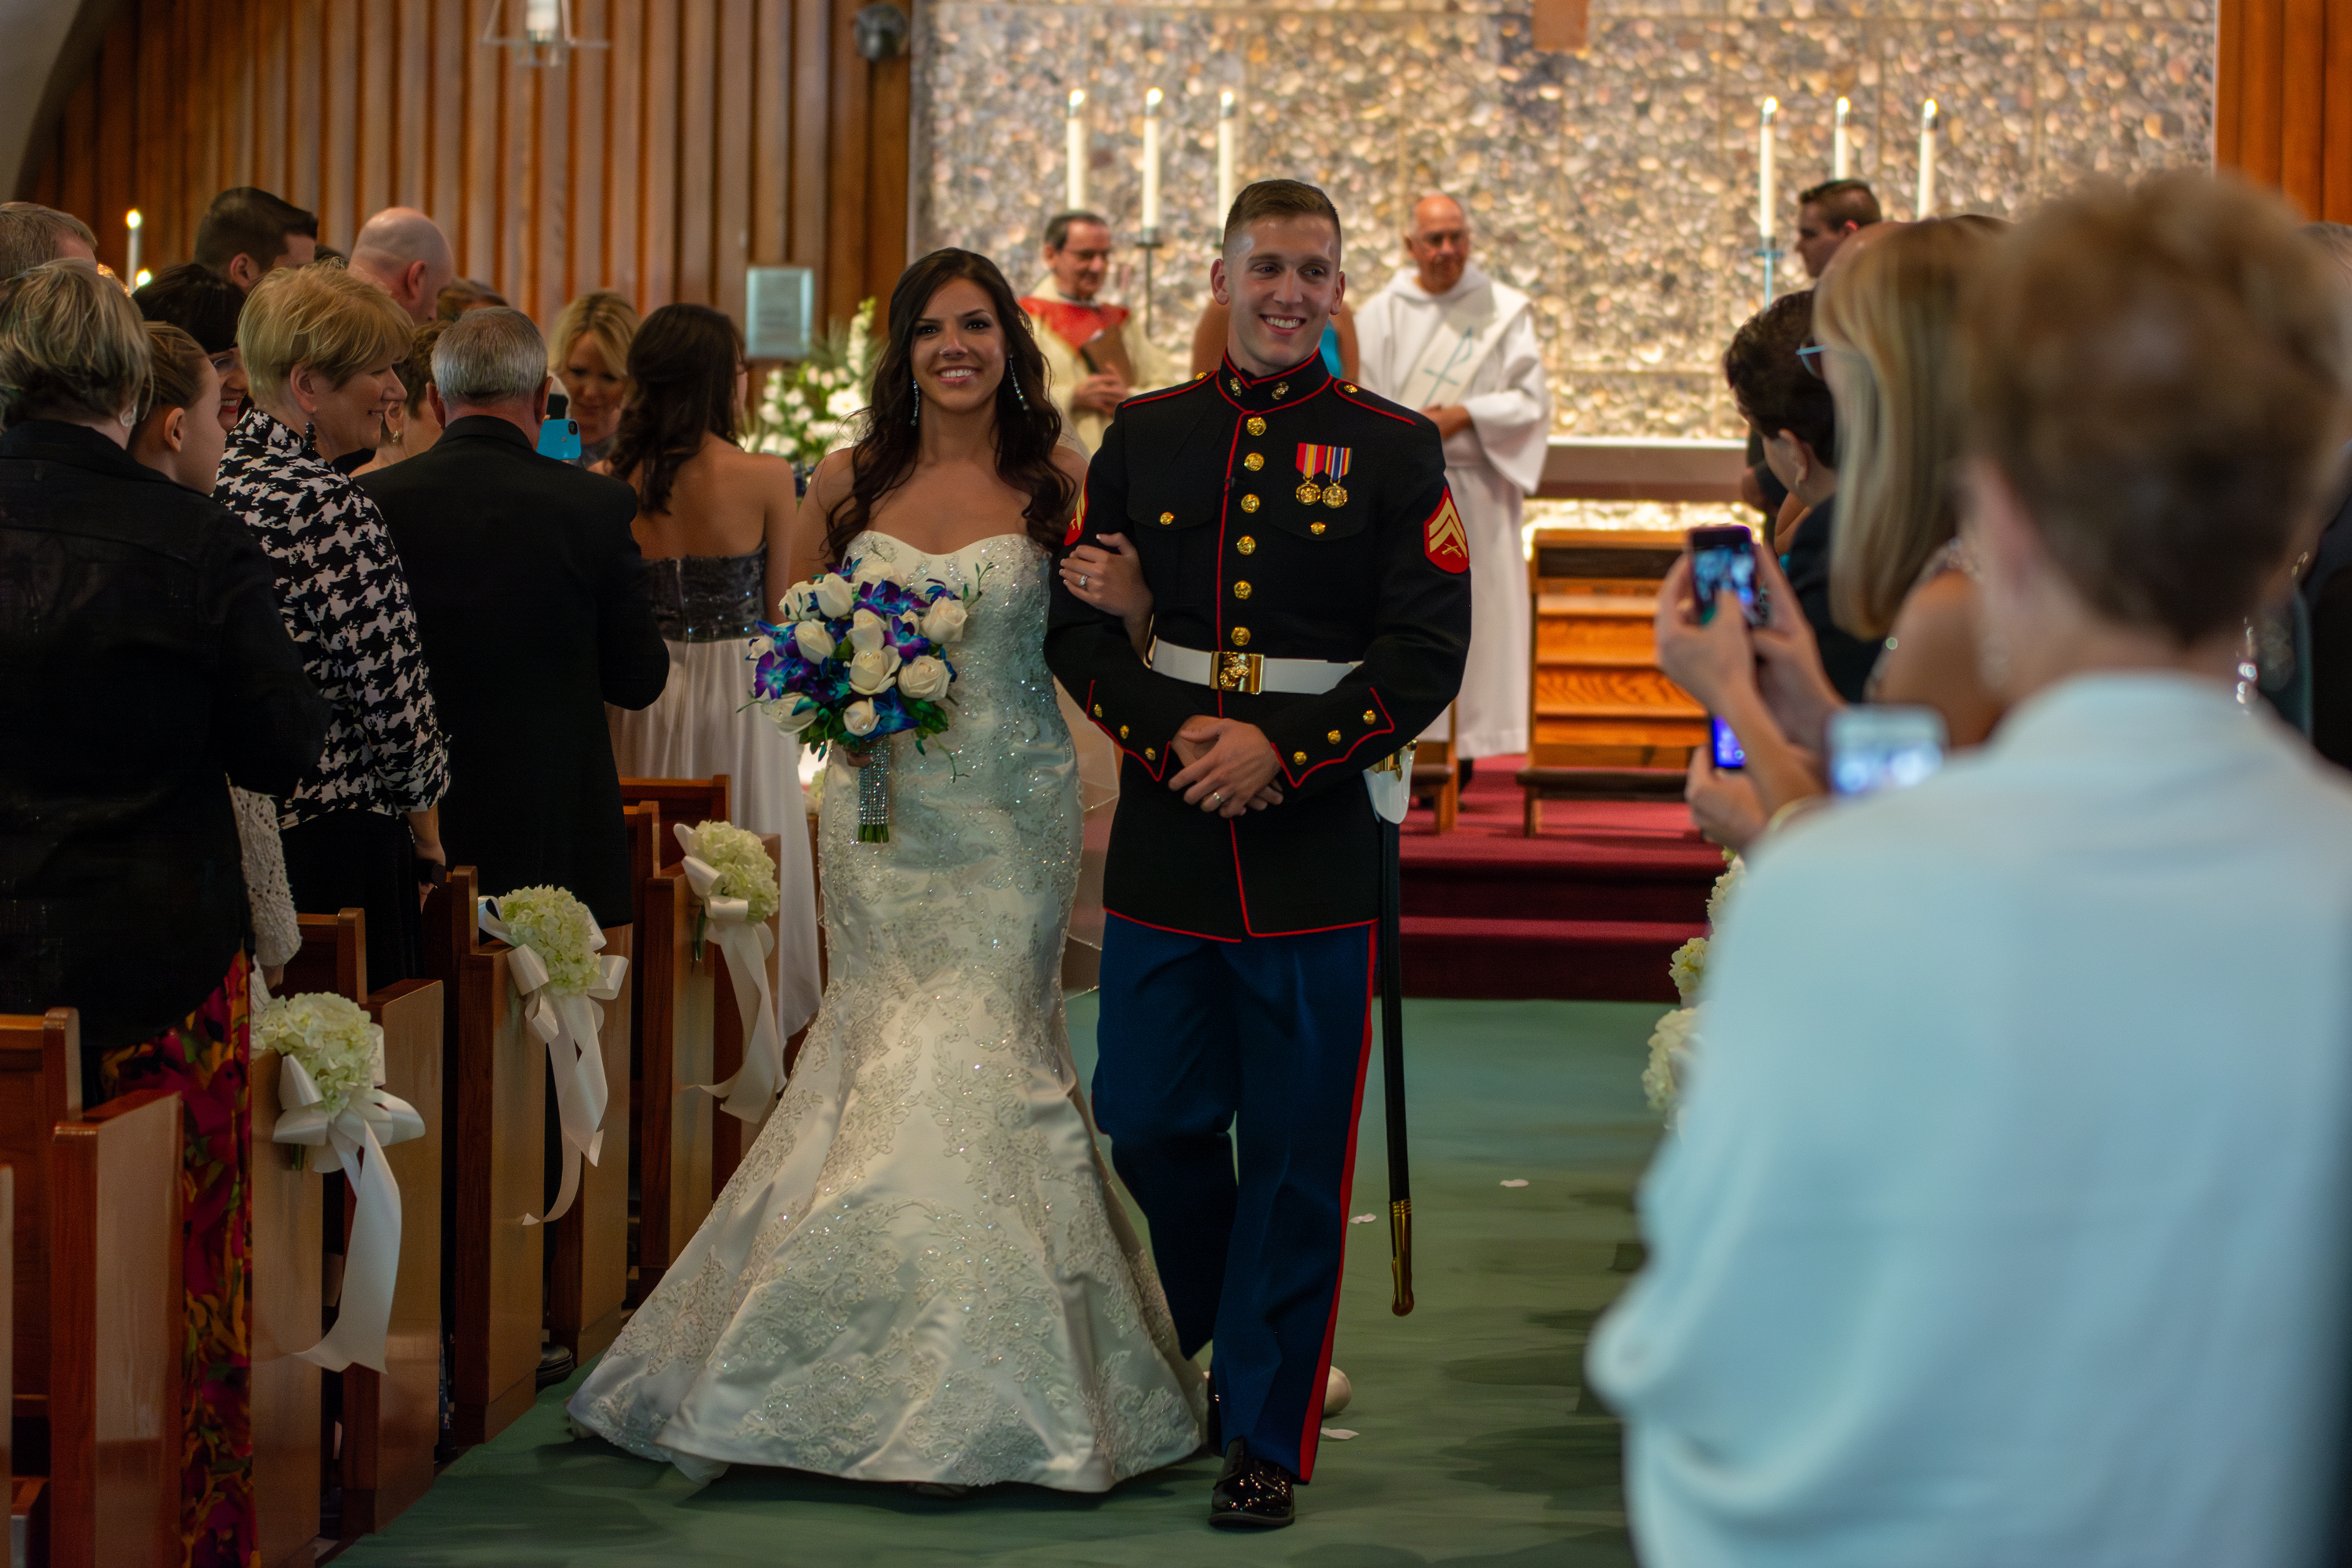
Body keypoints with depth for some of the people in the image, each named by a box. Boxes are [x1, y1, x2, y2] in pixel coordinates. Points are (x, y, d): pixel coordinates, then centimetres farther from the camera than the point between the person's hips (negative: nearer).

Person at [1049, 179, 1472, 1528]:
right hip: (1166, 844, 3)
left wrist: (1281, 749, -14)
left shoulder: (1395, 449, 1)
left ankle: (1268, 1432, 15)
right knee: (1150, 1123, 9)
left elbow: (1427, 655, -4)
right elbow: (1079, 622, 7)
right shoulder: (1144, 438, 9)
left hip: (1317, 848, -3)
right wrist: (1168, 739, -9)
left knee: (1295, 1152, 3)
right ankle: (1230, 1348, 34)